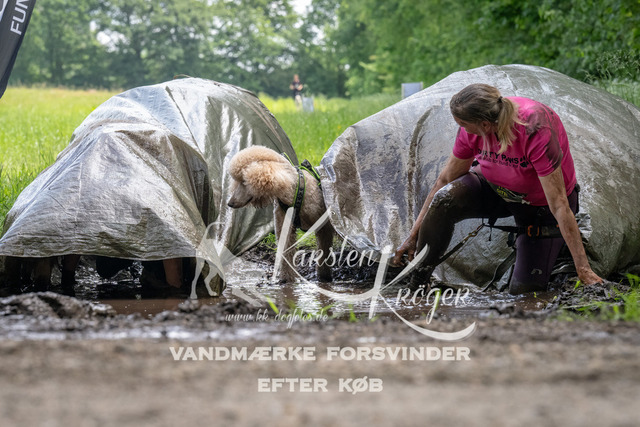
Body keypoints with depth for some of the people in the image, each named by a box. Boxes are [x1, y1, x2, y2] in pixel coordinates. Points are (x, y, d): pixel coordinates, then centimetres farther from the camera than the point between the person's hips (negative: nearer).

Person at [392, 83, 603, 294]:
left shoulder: (536, 130, -38)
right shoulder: (473, 128, -22)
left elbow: (559, 205, -36)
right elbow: (446, 178, -7)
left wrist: (584, 270, -33)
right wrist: (413, 235, -5)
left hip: (540, 204, -4)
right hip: (495, 186, 4)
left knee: (523, 291, -9)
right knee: (445, 199, -28)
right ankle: (415, 284, -13)